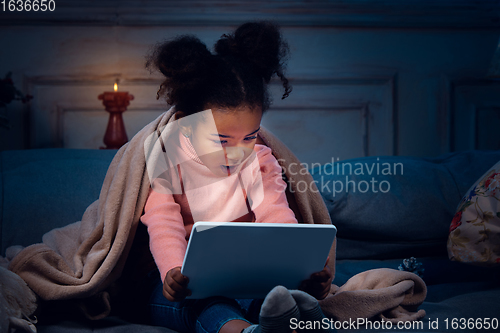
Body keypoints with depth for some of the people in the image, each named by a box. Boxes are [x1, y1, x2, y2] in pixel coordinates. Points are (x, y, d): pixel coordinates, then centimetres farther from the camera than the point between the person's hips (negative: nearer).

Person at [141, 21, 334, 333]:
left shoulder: (260, 162, 7)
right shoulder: (166, 164, -3)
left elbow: (277, 218, -5)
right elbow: (163, 225, -14)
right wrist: (173, 270, -37)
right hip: (186, 279, -3)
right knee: (202, 297, -38)